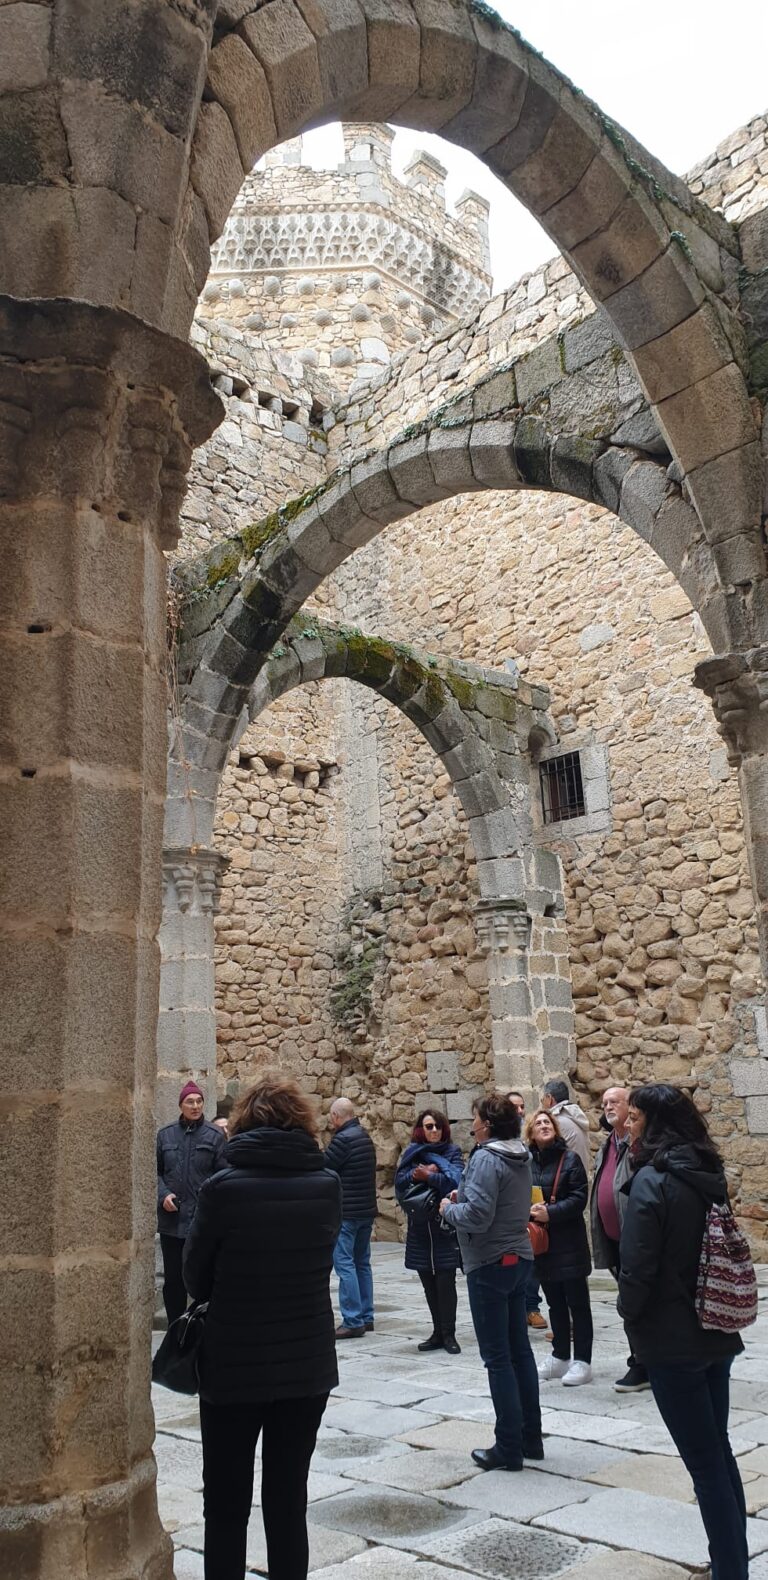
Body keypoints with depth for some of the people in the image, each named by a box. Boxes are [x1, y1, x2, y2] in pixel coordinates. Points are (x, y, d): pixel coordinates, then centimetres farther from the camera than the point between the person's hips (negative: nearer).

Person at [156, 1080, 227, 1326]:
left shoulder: (215, 1137, -2)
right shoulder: (165, 1135, 5)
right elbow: (155, 1170, 8)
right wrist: (163, 1194, -9)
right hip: (172, 1220, 2)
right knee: (173, 1279, 11)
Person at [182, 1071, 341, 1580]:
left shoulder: (223, 1188, -15)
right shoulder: (328, 1186, -7)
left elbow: (196, 1280, -5)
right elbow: (321, 1258, 5)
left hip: (233, 1366, -2)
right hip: (308, 1367, 3)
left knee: (226, 1506, 13)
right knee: (288, 1500, 16)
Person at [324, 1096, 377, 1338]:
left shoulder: (343, 1139, -17)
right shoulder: (365, 1137, 11)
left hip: (346, 1213, -9)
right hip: (367, 1210, 9)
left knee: (344, 1265, -4)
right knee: (361, 1263, 14)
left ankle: (353, 1321, -5)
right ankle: (366, 1317, 19)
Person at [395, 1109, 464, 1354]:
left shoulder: (453, 1151, 1)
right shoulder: (412, 1152, 9)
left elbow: (455, 1180, -15)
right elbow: (400, 1181, -2)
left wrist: (428, 1176, -19)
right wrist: (418, 1174, -16)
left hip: (446, 1226, -3)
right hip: (419, 1226, 3)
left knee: (445, 1282, -3)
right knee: (429, 1284, 9)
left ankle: (448, 1334, 6)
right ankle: (438, 1332, 19)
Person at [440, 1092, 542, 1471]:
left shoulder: (486, 1159, -19)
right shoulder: (521, 1158, 8)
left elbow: (477, 1216, -26)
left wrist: (449, 1208, -7)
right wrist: (465, 1196, 9)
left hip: (490, 1265, -9)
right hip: (518, 1259, 9)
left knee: (497, 1358, 0)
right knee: (520, 1351, 16)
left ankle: (509, 1448, 7)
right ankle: (530, 1439, 24)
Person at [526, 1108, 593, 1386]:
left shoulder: (570, 1159, -6)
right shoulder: (527, 1162, 3)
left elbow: (579, 1198, -12)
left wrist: (551, 1212, -22)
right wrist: (529, 1211, -13)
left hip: (568, 1242, -4)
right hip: (540, 1241, 4)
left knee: (577, 1302, 3)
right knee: (555, 1302, 15)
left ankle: (582, 1361, 11)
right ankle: (560, 1356, 27)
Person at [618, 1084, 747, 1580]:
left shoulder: (652, 1180, -19)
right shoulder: (709, 1173, 5)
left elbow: (638, 1265, -20)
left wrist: (631, 1315, -2)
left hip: (674, 1337, -8)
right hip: (717, 1331, 8)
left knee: (704, 1461, 2)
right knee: (719, 1450, 19)